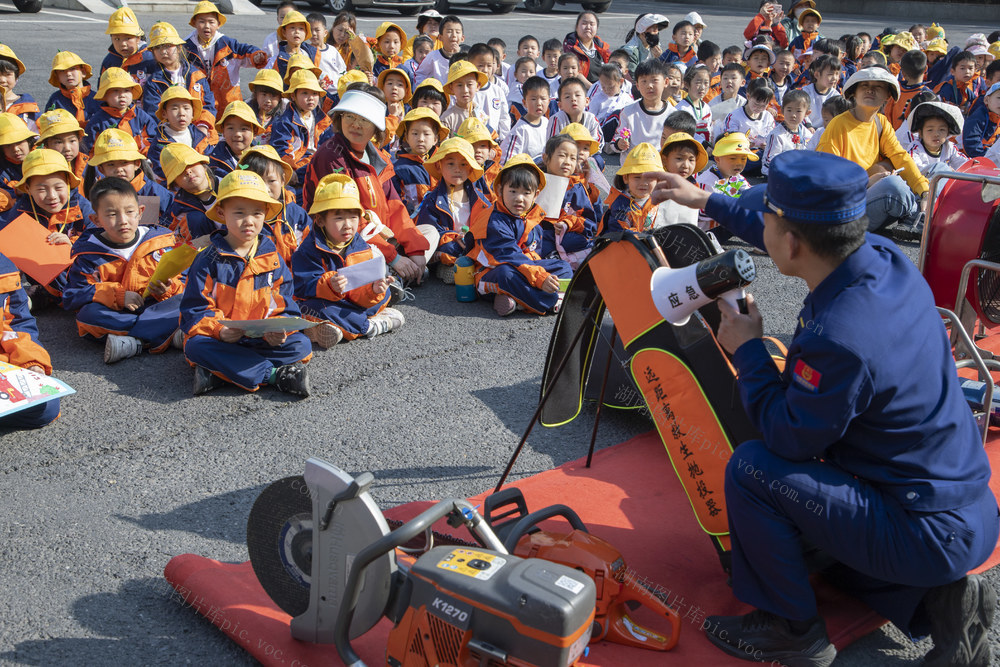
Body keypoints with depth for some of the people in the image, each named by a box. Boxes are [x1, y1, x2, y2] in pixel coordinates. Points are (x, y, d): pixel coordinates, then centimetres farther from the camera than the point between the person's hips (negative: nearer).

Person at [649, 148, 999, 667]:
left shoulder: (839, 337, -34)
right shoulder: (883, 257, -8)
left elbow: (787, 436, -18)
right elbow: (806, 227, 13)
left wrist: (747, 350, -6)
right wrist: (709, 202, 23)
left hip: (930, 535, -9)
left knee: (752, 469, -15)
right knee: (806, 543, 29)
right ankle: (938, 600, 13)